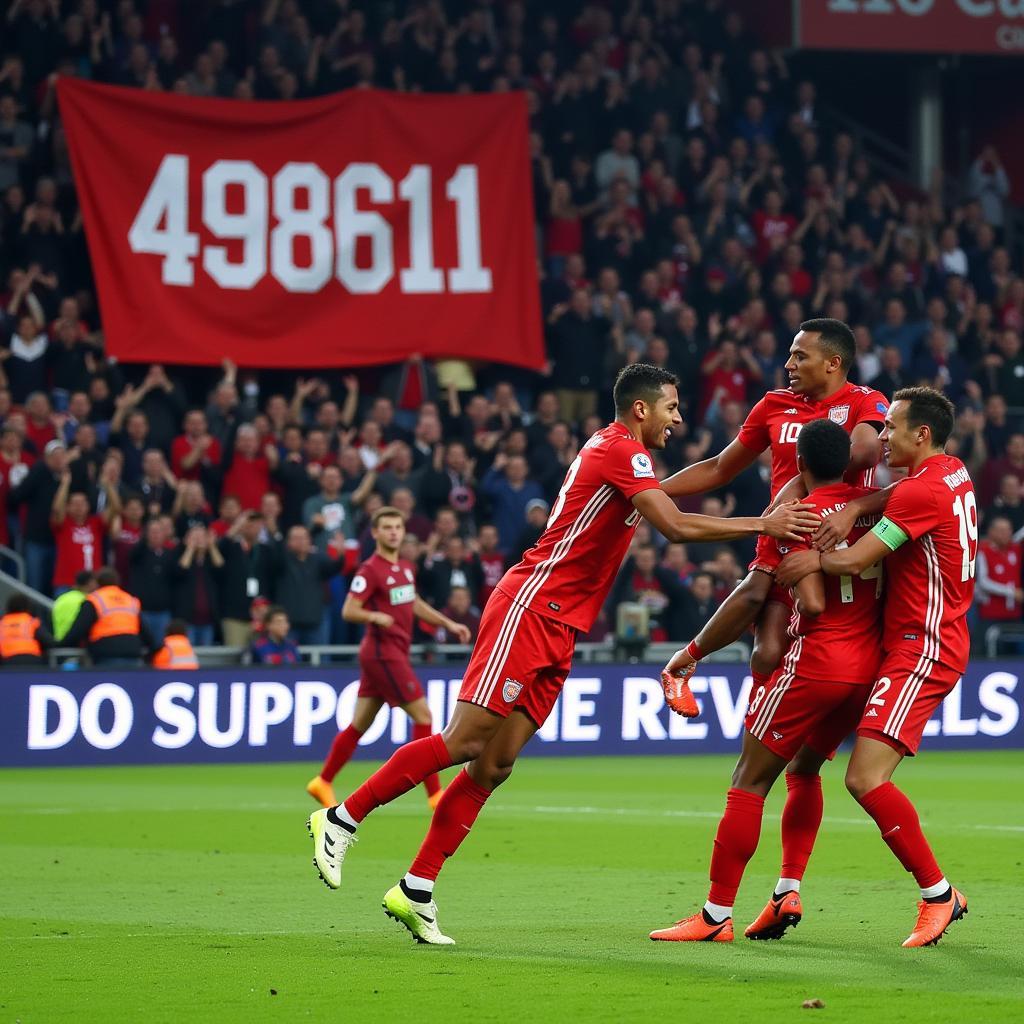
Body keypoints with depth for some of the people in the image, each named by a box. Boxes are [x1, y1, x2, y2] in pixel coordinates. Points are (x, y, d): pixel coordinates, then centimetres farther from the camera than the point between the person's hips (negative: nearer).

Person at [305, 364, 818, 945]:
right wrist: (761, 525, -16)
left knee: (496, 764, 2)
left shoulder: (623, 454, 20)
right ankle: (341, 819, -4)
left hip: (557, 632, 10)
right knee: (466, 741, -13)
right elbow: (676, 527, -19)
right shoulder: (622, 450, -10)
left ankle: (416, 892, 1)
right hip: (530, 608, -10)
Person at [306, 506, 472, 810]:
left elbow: (414, 603, 28)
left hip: (394, 653, 9)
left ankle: (323, 783, 20)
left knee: (360, 724, 12)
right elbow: (349, 611, -15)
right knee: (422, 715, -10)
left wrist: (449, 624, 22)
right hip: (383, 652, -9)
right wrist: (376, 617, -33)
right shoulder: (370, 570, -12)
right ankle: (434, 793, -8)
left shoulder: (406, 568, 13)